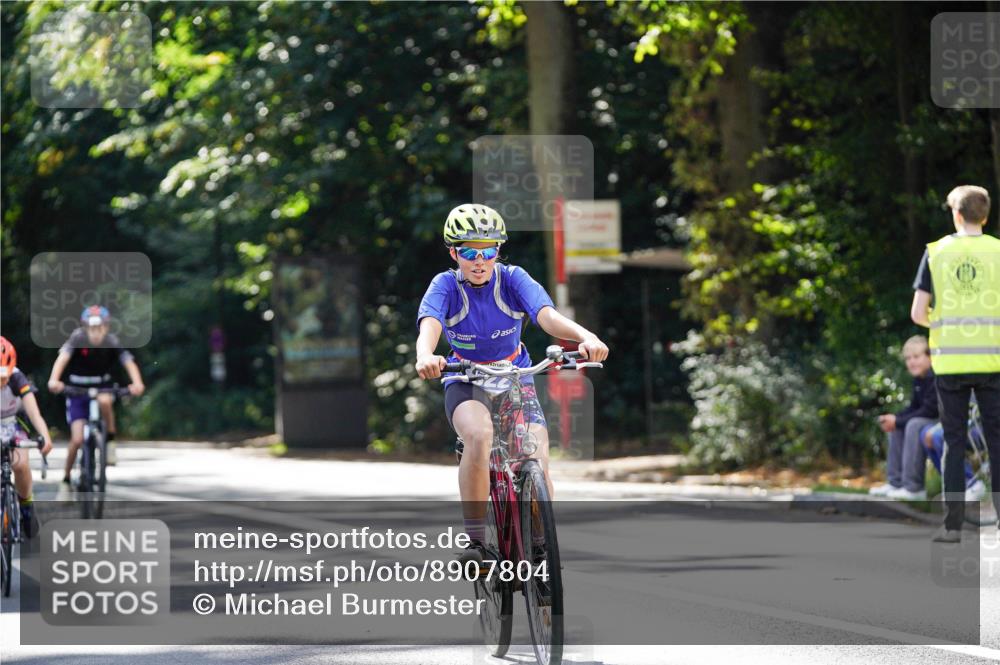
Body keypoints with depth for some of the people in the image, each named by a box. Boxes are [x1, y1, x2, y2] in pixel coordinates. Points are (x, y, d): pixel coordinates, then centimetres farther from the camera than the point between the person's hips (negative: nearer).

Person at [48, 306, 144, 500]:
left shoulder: (112, 342, -15)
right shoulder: (78, 339, -18)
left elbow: (130, 363, -24)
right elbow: (62, 358, -33)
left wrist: (137, 383, -44)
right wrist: (54, 380, -52)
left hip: (101, 389, 1)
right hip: (77, 391, -1)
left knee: (105, 400, -36)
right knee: (77, 440, -11)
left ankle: (110, 441, -14)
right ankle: (66, 481, 9)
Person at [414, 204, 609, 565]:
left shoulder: (513, 279, -11)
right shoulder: (446, 285, -13)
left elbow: (547, 314, -29)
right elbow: (430, 324, -33)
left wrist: (586, 337, -50)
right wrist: (426, 355, -57)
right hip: (466, 382, -2)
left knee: (538, 460, -18)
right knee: (479, 436, -34)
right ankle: (475, 541, -26)